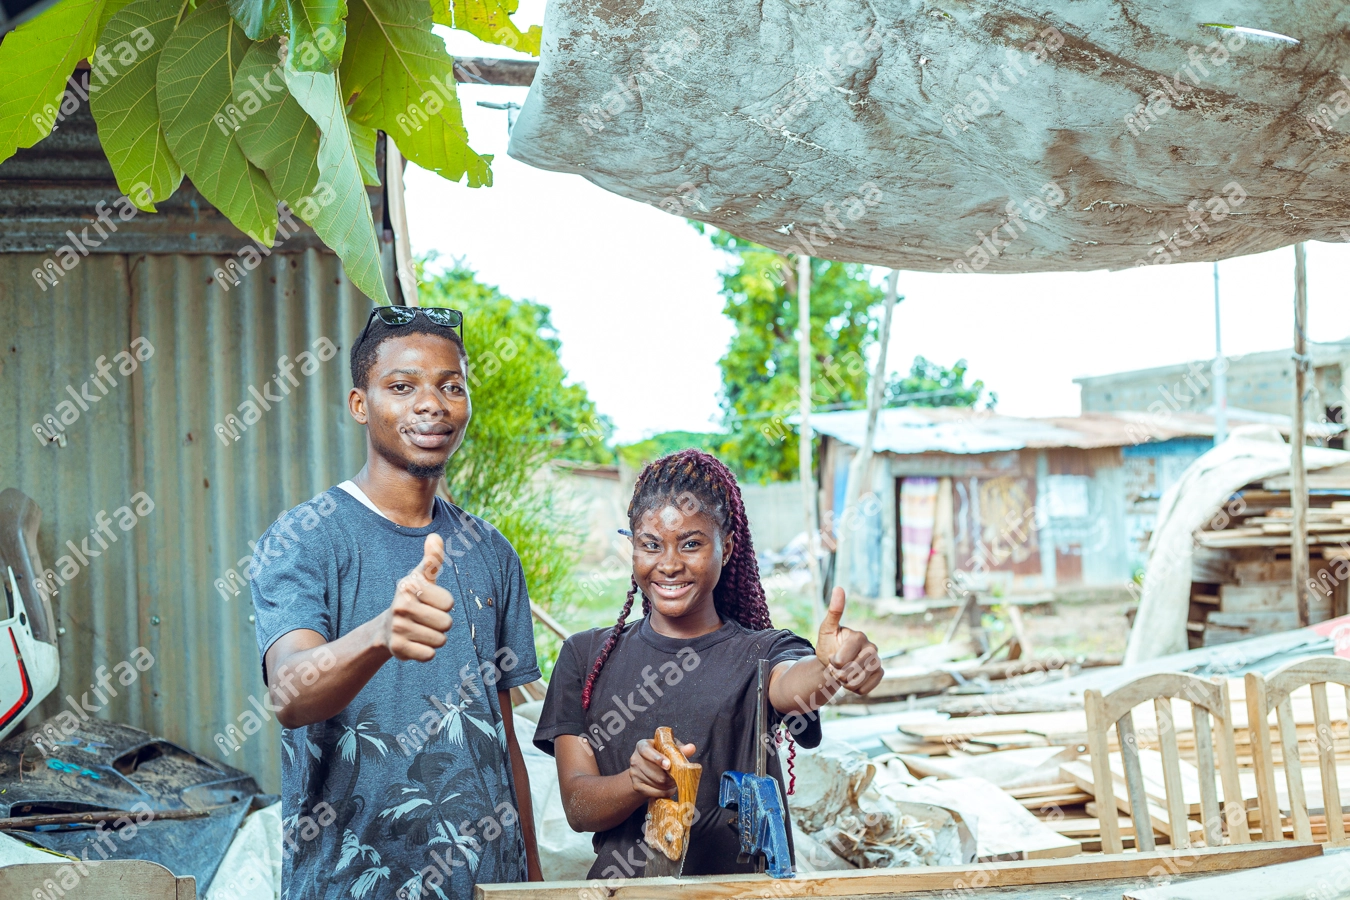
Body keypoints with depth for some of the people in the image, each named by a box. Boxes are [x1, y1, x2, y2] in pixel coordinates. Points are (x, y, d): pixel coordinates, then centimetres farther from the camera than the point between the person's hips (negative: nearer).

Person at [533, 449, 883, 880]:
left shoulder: (762, 653, 5)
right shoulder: (586, 656, 9)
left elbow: (790, 686, -19)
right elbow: (577, 806, 0)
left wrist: (831, 668, -41)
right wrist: (637, 782, -20)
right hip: (621, 886, 0)